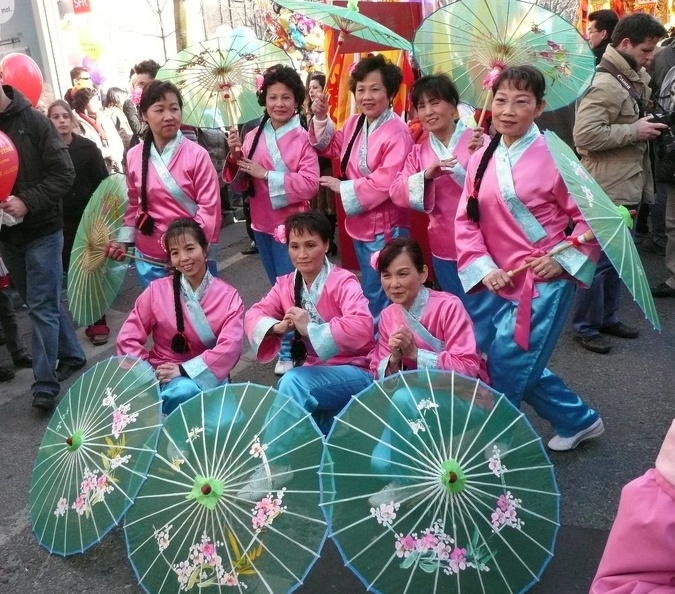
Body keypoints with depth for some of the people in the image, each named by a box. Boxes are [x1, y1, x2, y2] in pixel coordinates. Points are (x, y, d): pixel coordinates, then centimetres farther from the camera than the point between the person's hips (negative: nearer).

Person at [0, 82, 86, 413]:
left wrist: (27, 201, -22)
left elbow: (63, 173, -11)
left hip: (41, 230, -5)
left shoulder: (32, 120, -8)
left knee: (42, 307, -3)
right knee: (41, 302, 16)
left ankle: (45, 383, 4)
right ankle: (71, 355, 34)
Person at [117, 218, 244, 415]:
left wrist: (184, 370, -20)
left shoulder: (228, 296, -3)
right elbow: (128, 338, 1)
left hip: (205, 375, 0)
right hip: (164, 376, 0)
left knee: (187, 390, -34)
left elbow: (230, 347, -14)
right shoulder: (157, 290, 0)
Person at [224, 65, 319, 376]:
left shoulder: (304, 137, -11)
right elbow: (239, 184, 7)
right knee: (277, 287, 19)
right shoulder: (253, 137, 5)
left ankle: (288, 350, 14)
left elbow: (310, 183, -20)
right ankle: (282, 340, 35)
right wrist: (235, 156, -12)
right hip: (262, 224, 6)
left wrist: (267, 175, -20)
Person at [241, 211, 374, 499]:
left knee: (293, 381, -30)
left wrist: (309, 328, -31)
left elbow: (362, 327, -29)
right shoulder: (286, 284, 5)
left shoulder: (343, 281, -14)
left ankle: (273, 466, -20)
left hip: (355, 373, -5)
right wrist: (277, 327, -22)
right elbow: (254, 315, 0)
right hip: (315, 373, 6)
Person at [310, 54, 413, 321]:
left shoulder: (396, 132, -21)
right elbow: (332, 148, 21)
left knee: (378, 297, 2)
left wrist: (343, 187, -17)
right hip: (360, 223, 9)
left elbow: (387, 182, -28)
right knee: (369, 291, 23)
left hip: (385, 227, -9)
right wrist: (321, 118, 4)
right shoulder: (354, 123, 5)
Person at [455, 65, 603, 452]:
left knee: (508, 366, -5)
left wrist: (563, 261, -14)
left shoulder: (553, 155, -10)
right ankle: (579, 420, 37)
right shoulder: (481, 159, 5)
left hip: (545, 280, -6)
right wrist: (483, 267, -7)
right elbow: (466, 221, 5)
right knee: (522, 366, 14)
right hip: (504, 282, 6)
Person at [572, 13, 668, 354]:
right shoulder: (604, 85, -18)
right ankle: (584, 326, 11)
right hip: (607, 190, -10)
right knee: (599, 260, -1)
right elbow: (585, 135, -27)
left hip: (628, 187, 10)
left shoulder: (635, 79, 14)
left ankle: (607, 317, 29)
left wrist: (648, 126, 9)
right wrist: (635, 131, -20)